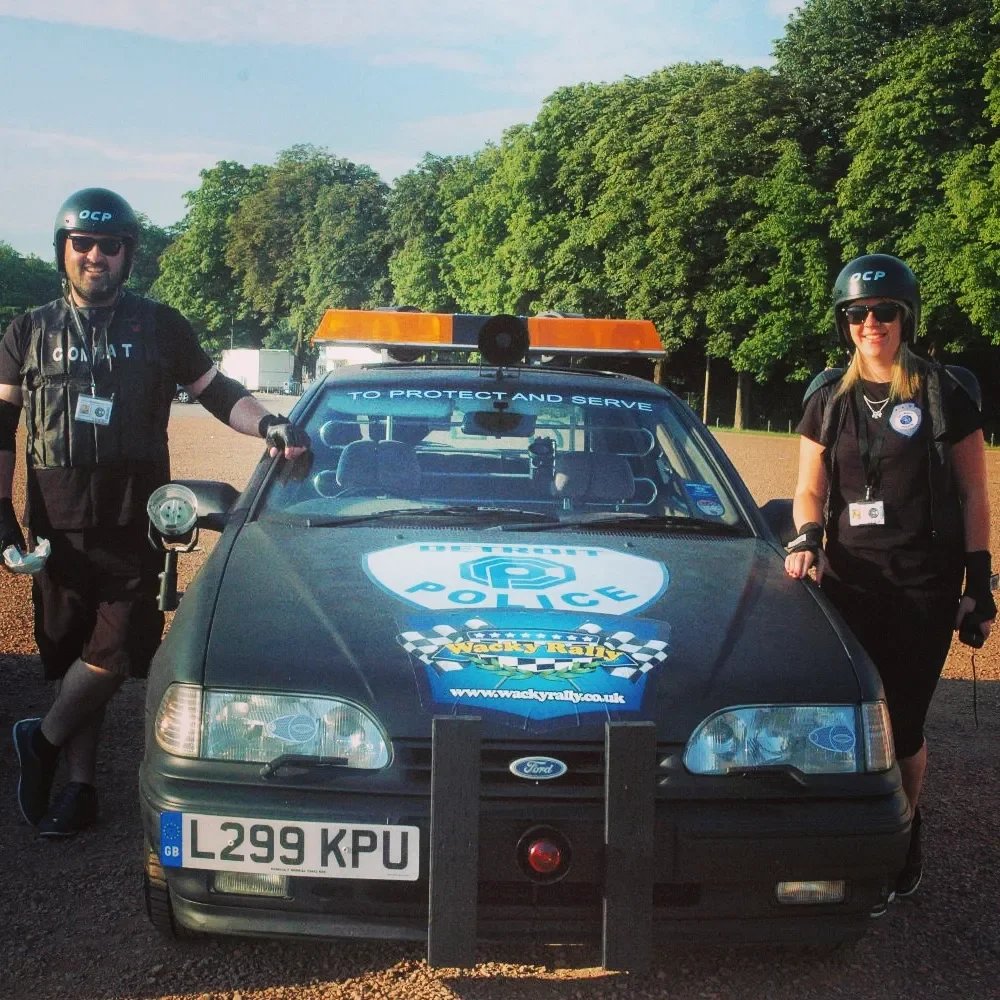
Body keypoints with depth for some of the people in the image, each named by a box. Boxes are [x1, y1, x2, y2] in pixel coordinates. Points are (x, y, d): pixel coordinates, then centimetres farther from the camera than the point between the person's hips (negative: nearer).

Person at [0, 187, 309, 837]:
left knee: (113, 654, -9)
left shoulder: (159, 328, 6)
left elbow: (217, 392, 13)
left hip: (135, 527, -1)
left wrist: (268, 426, -6)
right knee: (73, 657, 7)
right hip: (57, 530, 2)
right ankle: (80, 786, 20)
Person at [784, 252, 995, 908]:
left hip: (924, 585, -3)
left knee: (901, 725, 0)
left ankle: (905, 843, 24)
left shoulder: (946, 395, -1)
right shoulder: (829, 400, 8)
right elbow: (810, 491, 12)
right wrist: (807, 539, -8)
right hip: (849, 581, 3)